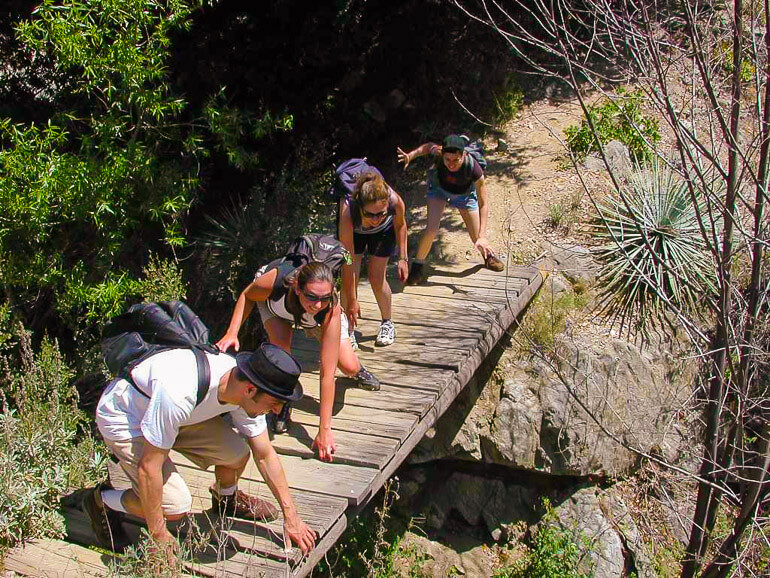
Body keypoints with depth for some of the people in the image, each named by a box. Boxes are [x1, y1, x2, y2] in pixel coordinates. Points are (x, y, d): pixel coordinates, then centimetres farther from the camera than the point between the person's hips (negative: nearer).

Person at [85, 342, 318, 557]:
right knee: (176, 508, -18)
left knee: (237, 453, -15)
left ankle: (227, 498, 20)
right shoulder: (180, 393, -42)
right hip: (123, 419, -6)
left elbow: (265, 455, -4)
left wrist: (291, 516, 0)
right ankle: (101, 501, 9)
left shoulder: (246, 391, -20)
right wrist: (159, 535, -21)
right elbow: (148, 467, -32)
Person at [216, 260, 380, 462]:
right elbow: (247, 296, -16)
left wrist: (324, 430, -40)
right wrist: (232, 332, -31)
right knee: (281, 342, -32)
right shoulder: (273, 282, -44)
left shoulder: (331, 309, -44)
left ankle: (358, 371, 29)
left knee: (349, 366, -12)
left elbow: (327, 373, -40)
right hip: (274, 302, 0)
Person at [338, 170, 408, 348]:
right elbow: (348, 262, -37)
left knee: (376, 277, -4)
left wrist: (402, 258, -12)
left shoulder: (396, 202, -40)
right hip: (354, 230, 0)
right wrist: (351, 300, -35)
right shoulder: (348, 211, -44)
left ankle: (388, 323, 21)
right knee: (349, 277, -12)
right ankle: (349, 332, 2)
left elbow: (400, 225, -12)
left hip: (384, 231, 1)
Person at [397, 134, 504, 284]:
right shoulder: (438, 153, -38)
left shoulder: (474, 169, -41)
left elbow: (483, 204, -34)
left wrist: (482, 235, -42)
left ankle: (489, 255, 41)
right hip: (439, 188, 1)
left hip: (464, 194, 0)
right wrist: (411, 155, -27)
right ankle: (417, 267, 0)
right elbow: (428, 146, -10)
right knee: (432, 228, -21)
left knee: (478, 241, 5)